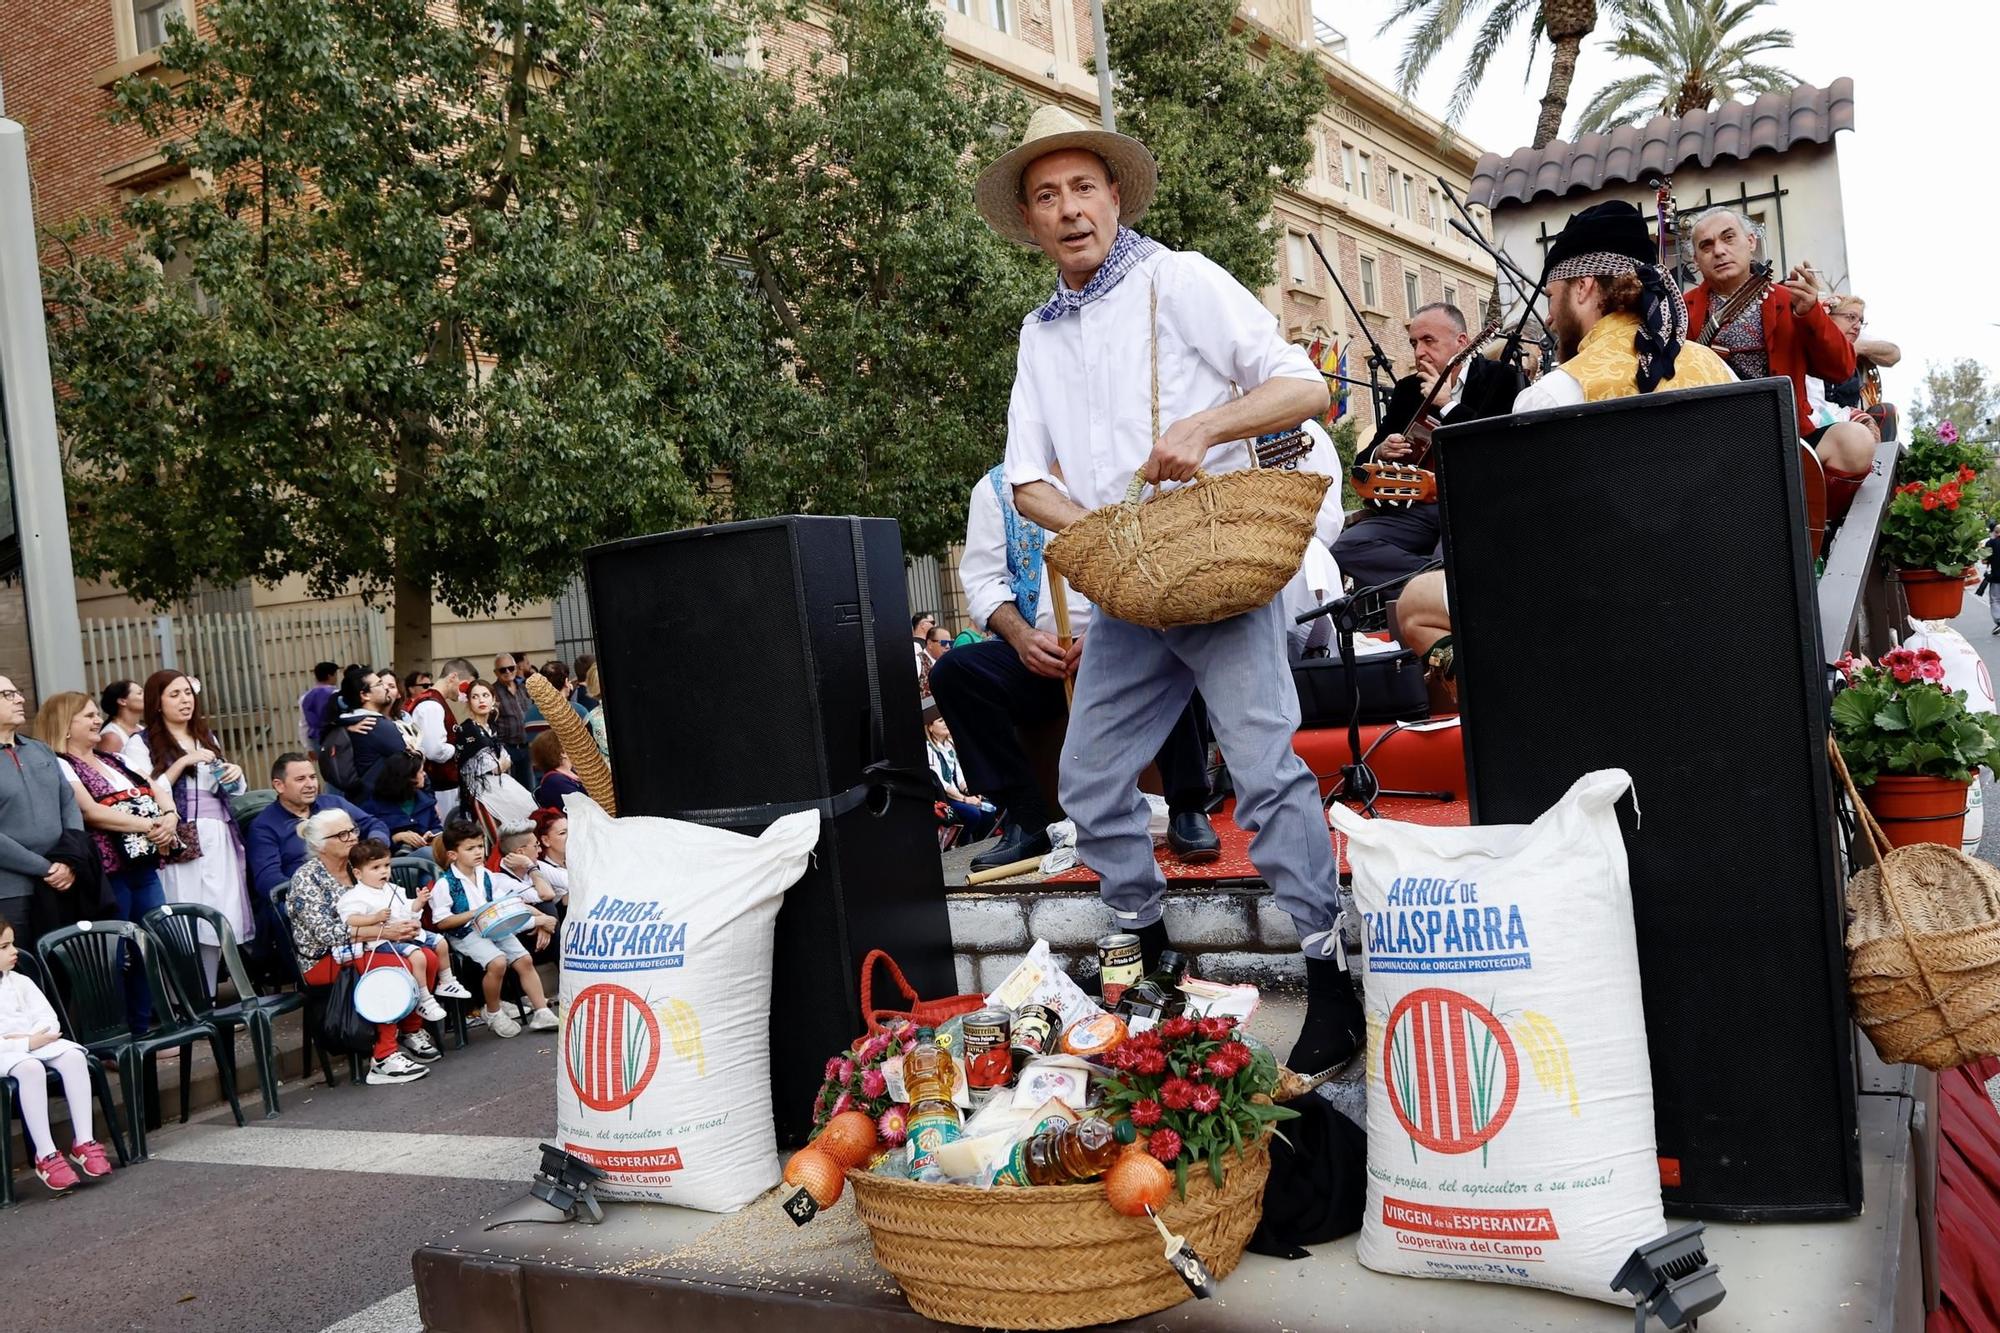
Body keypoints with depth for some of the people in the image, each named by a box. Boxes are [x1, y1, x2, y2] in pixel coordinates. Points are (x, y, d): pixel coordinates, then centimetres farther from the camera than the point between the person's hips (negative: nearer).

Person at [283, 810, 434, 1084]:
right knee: (395, 967, -32)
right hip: (323, 959, -7)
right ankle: (384, 1059, -30)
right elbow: (326, 932, -20)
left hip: (360, 948, 7)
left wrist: (402, 925, -9)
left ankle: (412, 1027, 2)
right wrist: (383, 931, -25)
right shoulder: (307, 878, -11)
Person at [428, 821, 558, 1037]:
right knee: (497, 962, -27)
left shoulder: (486, 875, 12)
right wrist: (474, 914, -16)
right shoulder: (445, 884, -9)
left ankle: (541, 1012, 0)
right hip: (465, 934, -7)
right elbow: (441, 922, -11)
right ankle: (493, 1014, -4)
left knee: (524, 959, -7)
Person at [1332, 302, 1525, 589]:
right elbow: (1364, 461, 21)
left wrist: (1448, 404, -9)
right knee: (1346, 547, -20)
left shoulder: (1504, 379, 3)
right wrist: (1380, 454, -4)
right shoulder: (1407, 389, 18)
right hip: (1416, 508, 6)